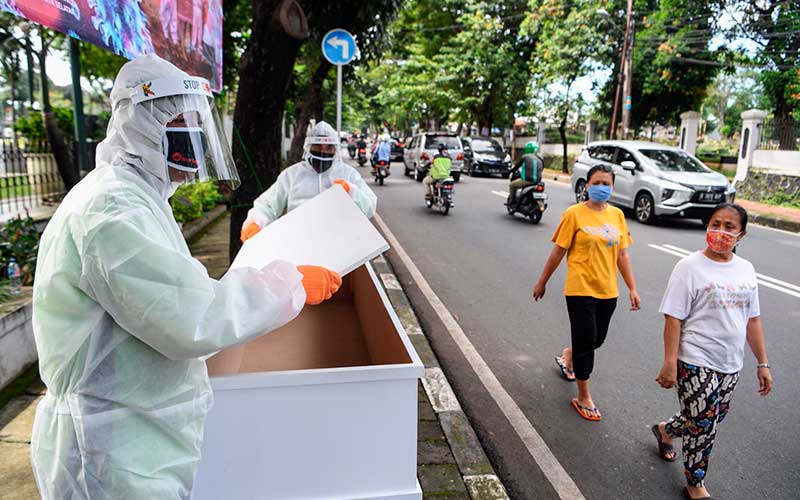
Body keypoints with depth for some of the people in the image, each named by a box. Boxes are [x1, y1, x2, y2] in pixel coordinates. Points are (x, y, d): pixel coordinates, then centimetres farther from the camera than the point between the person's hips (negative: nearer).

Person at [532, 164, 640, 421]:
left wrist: (632, 289, 5)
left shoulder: (617, 215, 4)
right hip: (580, 290, -5)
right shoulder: (574, 214, -9)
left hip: (608, 291, 5)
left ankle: (567, 356, 49)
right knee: (586, 341, 0)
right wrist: (541, 282, 1)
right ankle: (583, 397, 16)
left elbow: (622, 255, 8)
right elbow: (558, 252, -4)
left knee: (597, 340, 17)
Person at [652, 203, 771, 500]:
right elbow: (673, 319, -14)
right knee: (704, 426, 2)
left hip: (731, 365, 6)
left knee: (710, 420, 19)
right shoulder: (690, 267, -13)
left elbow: (752, 320, 11)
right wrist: (669, 364, -17)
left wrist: (763, 364, 11)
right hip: (696, 364, -6)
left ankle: (666, 430, 47)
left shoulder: (746, 270, 5)